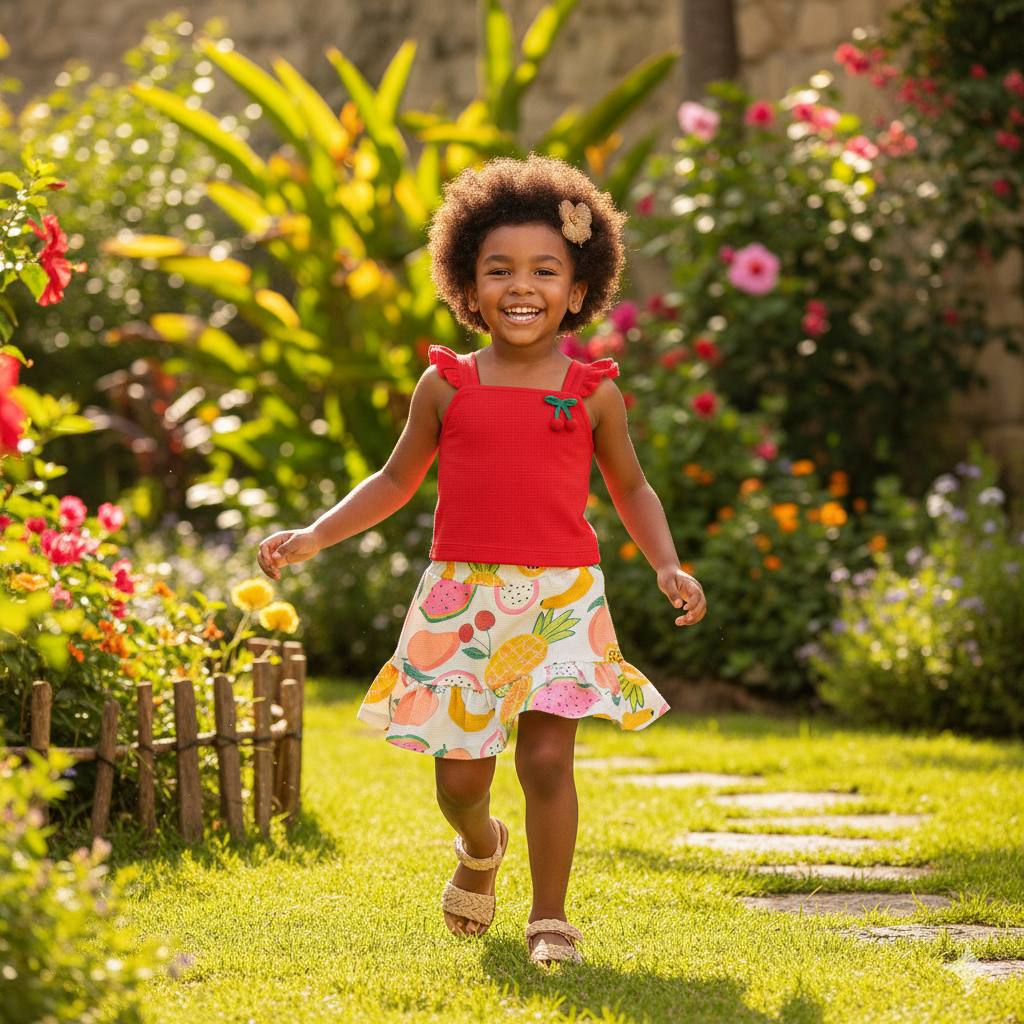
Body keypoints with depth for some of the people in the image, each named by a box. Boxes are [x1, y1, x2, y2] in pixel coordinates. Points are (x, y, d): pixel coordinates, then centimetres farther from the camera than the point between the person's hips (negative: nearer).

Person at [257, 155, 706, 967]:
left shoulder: (593, 394, 3)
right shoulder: (448, 387, 4)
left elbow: (630, 487, 15)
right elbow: (397, 481, 15)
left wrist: (668, 565, 0)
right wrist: (314, 536, 6)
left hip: (562, 599, -1)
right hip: (462, 597, 1)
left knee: (547, 758, -11)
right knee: (459, 775, 5)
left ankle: (551, 917, 5)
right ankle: (480, 847, 40)